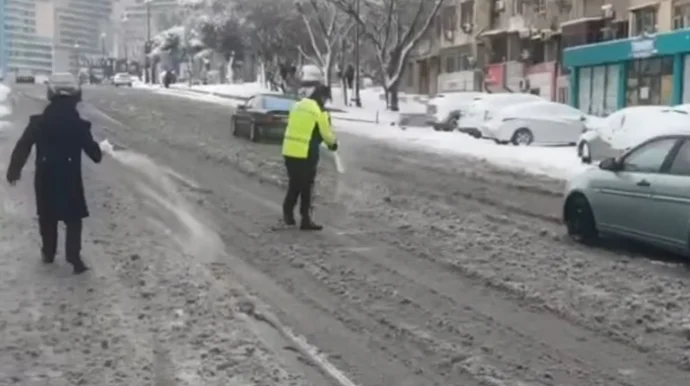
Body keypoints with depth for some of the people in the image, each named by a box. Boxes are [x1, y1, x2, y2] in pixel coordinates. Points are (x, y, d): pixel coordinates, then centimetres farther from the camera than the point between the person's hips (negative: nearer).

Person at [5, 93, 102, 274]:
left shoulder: (38, 122, -2)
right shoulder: (78, 125, -7)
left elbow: (22, 147, -2)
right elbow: (91, 149, 1)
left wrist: (14, 170, 5)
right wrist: (98, 155, 24)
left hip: (45, 178, 2)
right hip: (69, 178, -2)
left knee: (47, 217, 18)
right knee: (73, 219, 6)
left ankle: (48, 253, 28)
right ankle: (74, 256, -5)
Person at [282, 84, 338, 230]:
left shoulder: (298, 105, 12)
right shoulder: (320, 111, -9)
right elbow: (326, 133, -4)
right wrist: (333, 143, 17)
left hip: (289, 151, 6)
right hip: (306, 154, -6)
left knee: (294, 184, 20)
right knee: (306, 187, 2)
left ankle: (288, 213, 25)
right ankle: (305, 220, 7)